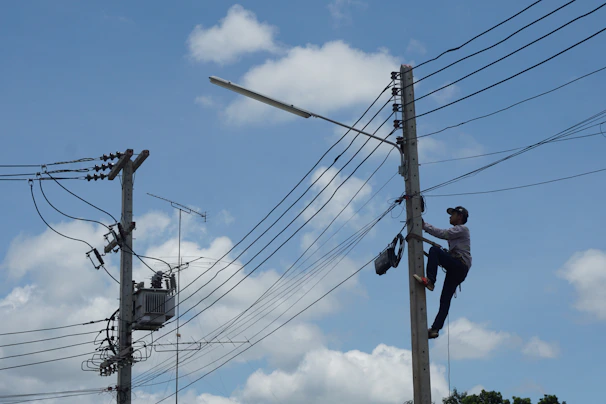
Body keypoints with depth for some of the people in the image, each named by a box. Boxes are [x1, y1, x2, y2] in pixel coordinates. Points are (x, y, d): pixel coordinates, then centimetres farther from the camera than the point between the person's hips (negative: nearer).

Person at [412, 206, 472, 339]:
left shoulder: (462, 229, 3)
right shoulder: (455, 231, 33)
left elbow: (442, 234, -9)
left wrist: (424, 225, -6)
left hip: (460, 265, -9)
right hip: (456, 269, 9)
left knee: (434, 250, -24)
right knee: (445, 300, -1)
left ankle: (429, 280, -31)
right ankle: (435, 329, -8)